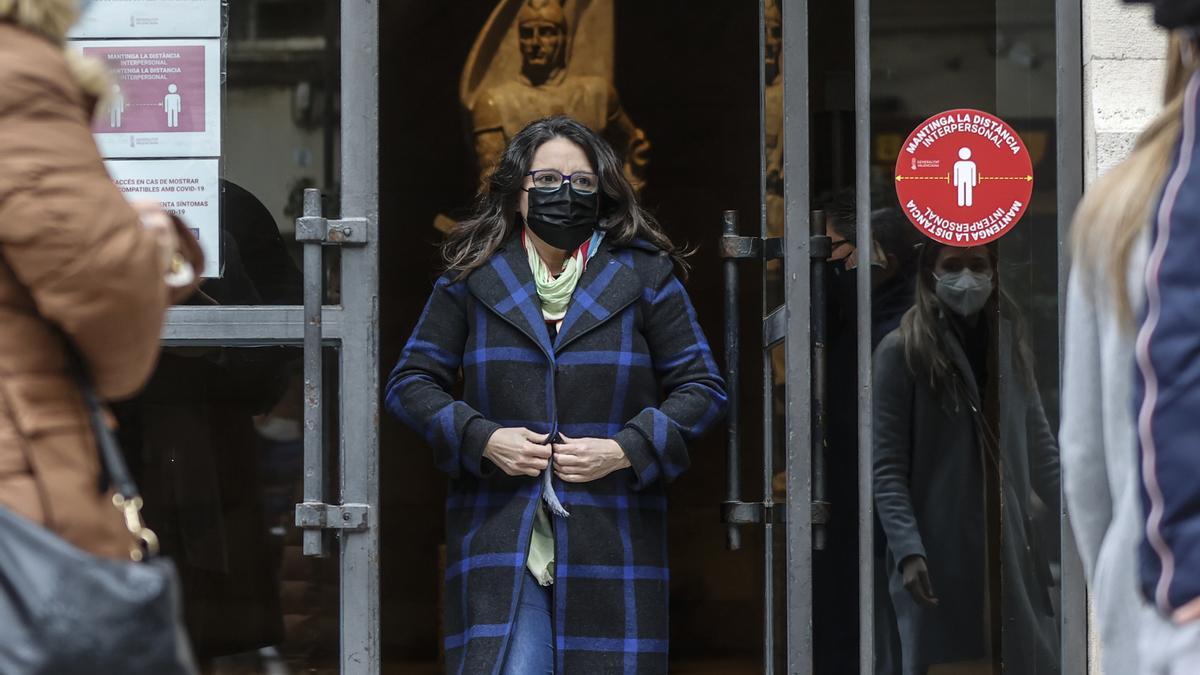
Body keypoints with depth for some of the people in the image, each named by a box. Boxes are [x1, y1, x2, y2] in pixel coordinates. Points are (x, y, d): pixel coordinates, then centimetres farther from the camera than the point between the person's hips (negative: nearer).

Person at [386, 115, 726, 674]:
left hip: (612, 539, 0)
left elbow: (702, 388, 8)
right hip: (500, 541, 0)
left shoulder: (644, 276, 7)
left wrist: (625, 450, -7)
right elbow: (410, 382, 12)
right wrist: (482, 439, -5)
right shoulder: (472, 277, 9)